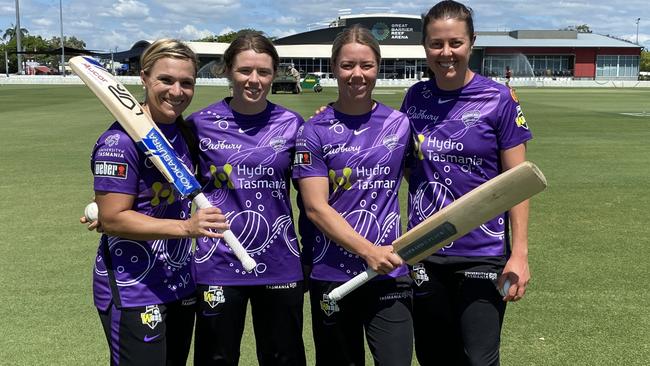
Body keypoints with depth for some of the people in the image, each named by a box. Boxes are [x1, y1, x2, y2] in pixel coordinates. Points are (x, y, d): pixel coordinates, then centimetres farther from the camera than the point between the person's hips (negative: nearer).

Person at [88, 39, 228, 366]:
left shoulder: (184, 131, 5)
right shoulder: (121, 141, -19)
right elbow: (112, 219, -21)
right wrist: (186, 227, -28)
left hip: (181, 284, 8)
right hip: (133, 292, -8)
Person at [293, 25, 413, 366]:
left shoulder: (399, 124, 3)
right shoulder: (314, 131, -5)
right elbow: (316, 208, -11)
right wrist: (368, 251, -20)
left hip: (390, 273, 1)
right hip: (332, 276, -1)